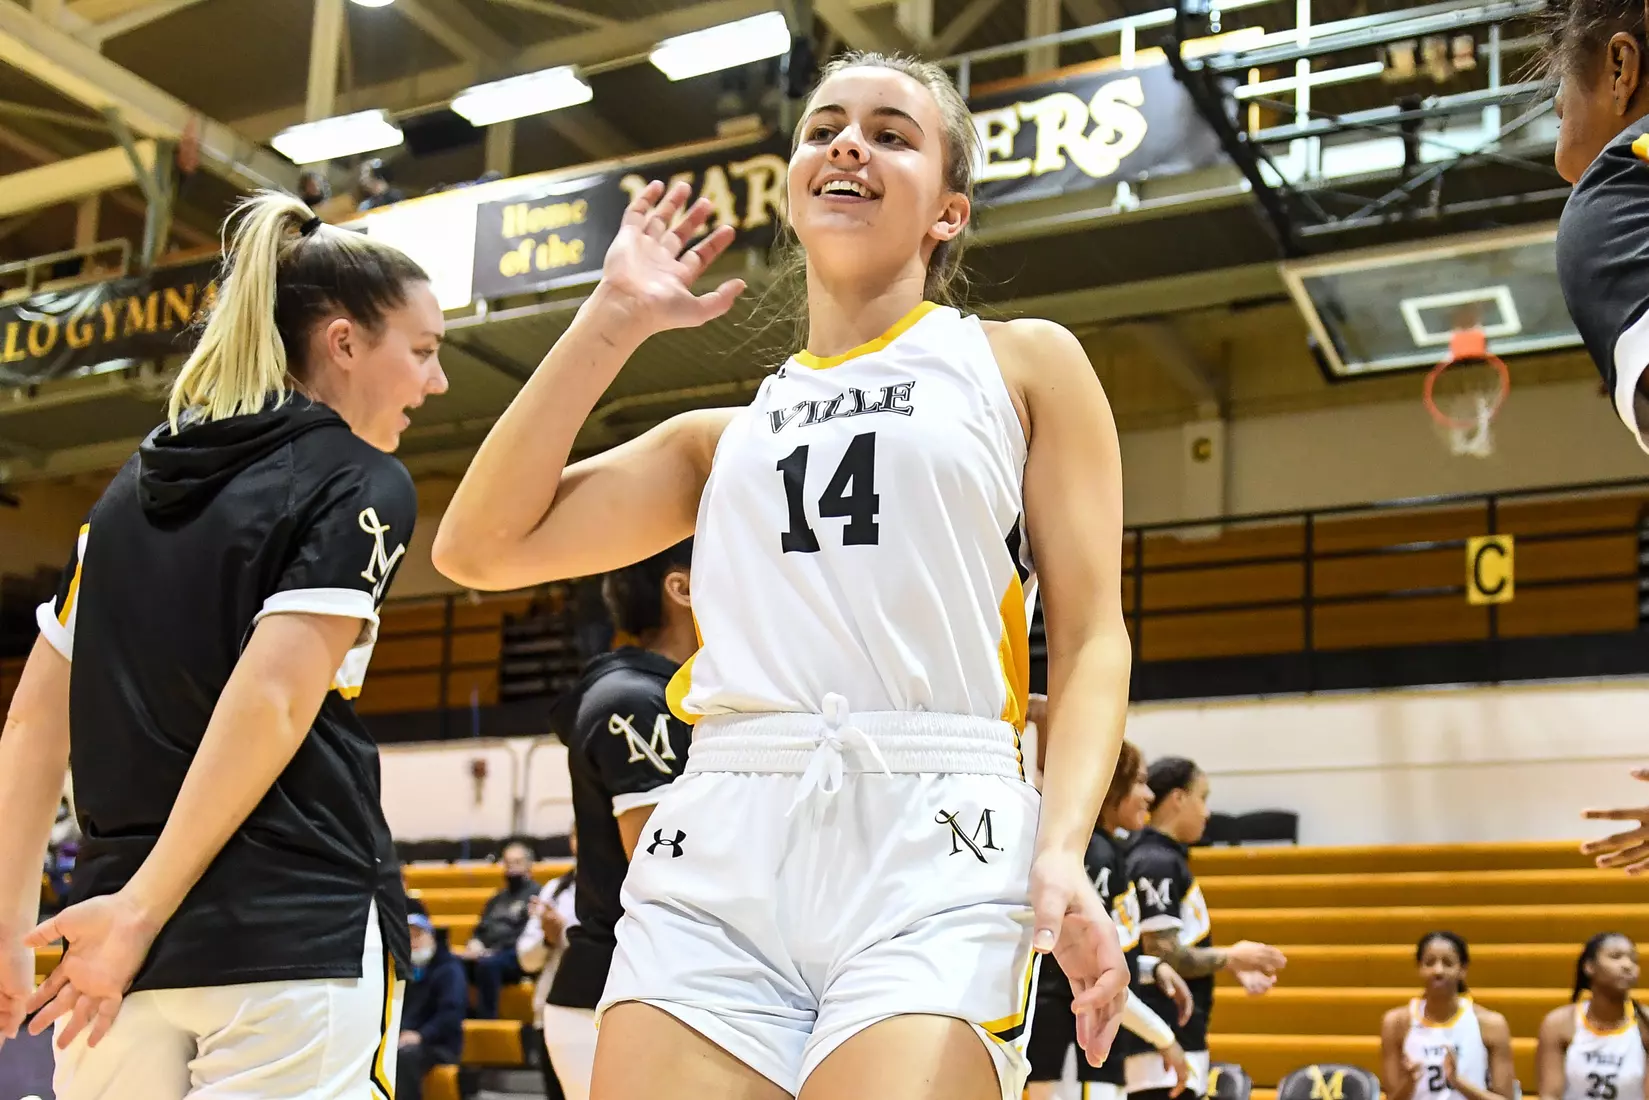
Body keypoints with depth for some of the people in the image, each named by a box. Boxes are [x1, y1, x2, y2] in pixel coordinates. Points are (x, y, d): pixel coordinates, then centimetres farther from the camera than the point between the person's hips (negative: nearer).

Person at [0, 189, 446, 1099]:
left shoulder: (133, 487, 16)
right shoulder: (364, 484, -3)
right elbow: (269, 704, -16)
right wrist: (142, 907, -13)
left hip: (126, 952, 6)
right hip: (296, 940, -6)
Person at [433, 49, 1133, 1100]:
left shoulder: (1023, 362, 15)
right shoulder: (726, 436, 23)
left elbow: (1092, 631, 6)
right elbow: (480, 547, 14)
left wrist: (1063, 852, -11)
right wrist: (610, 322, 16)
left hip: (929, 847, -3)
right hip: (716, 855, 3)